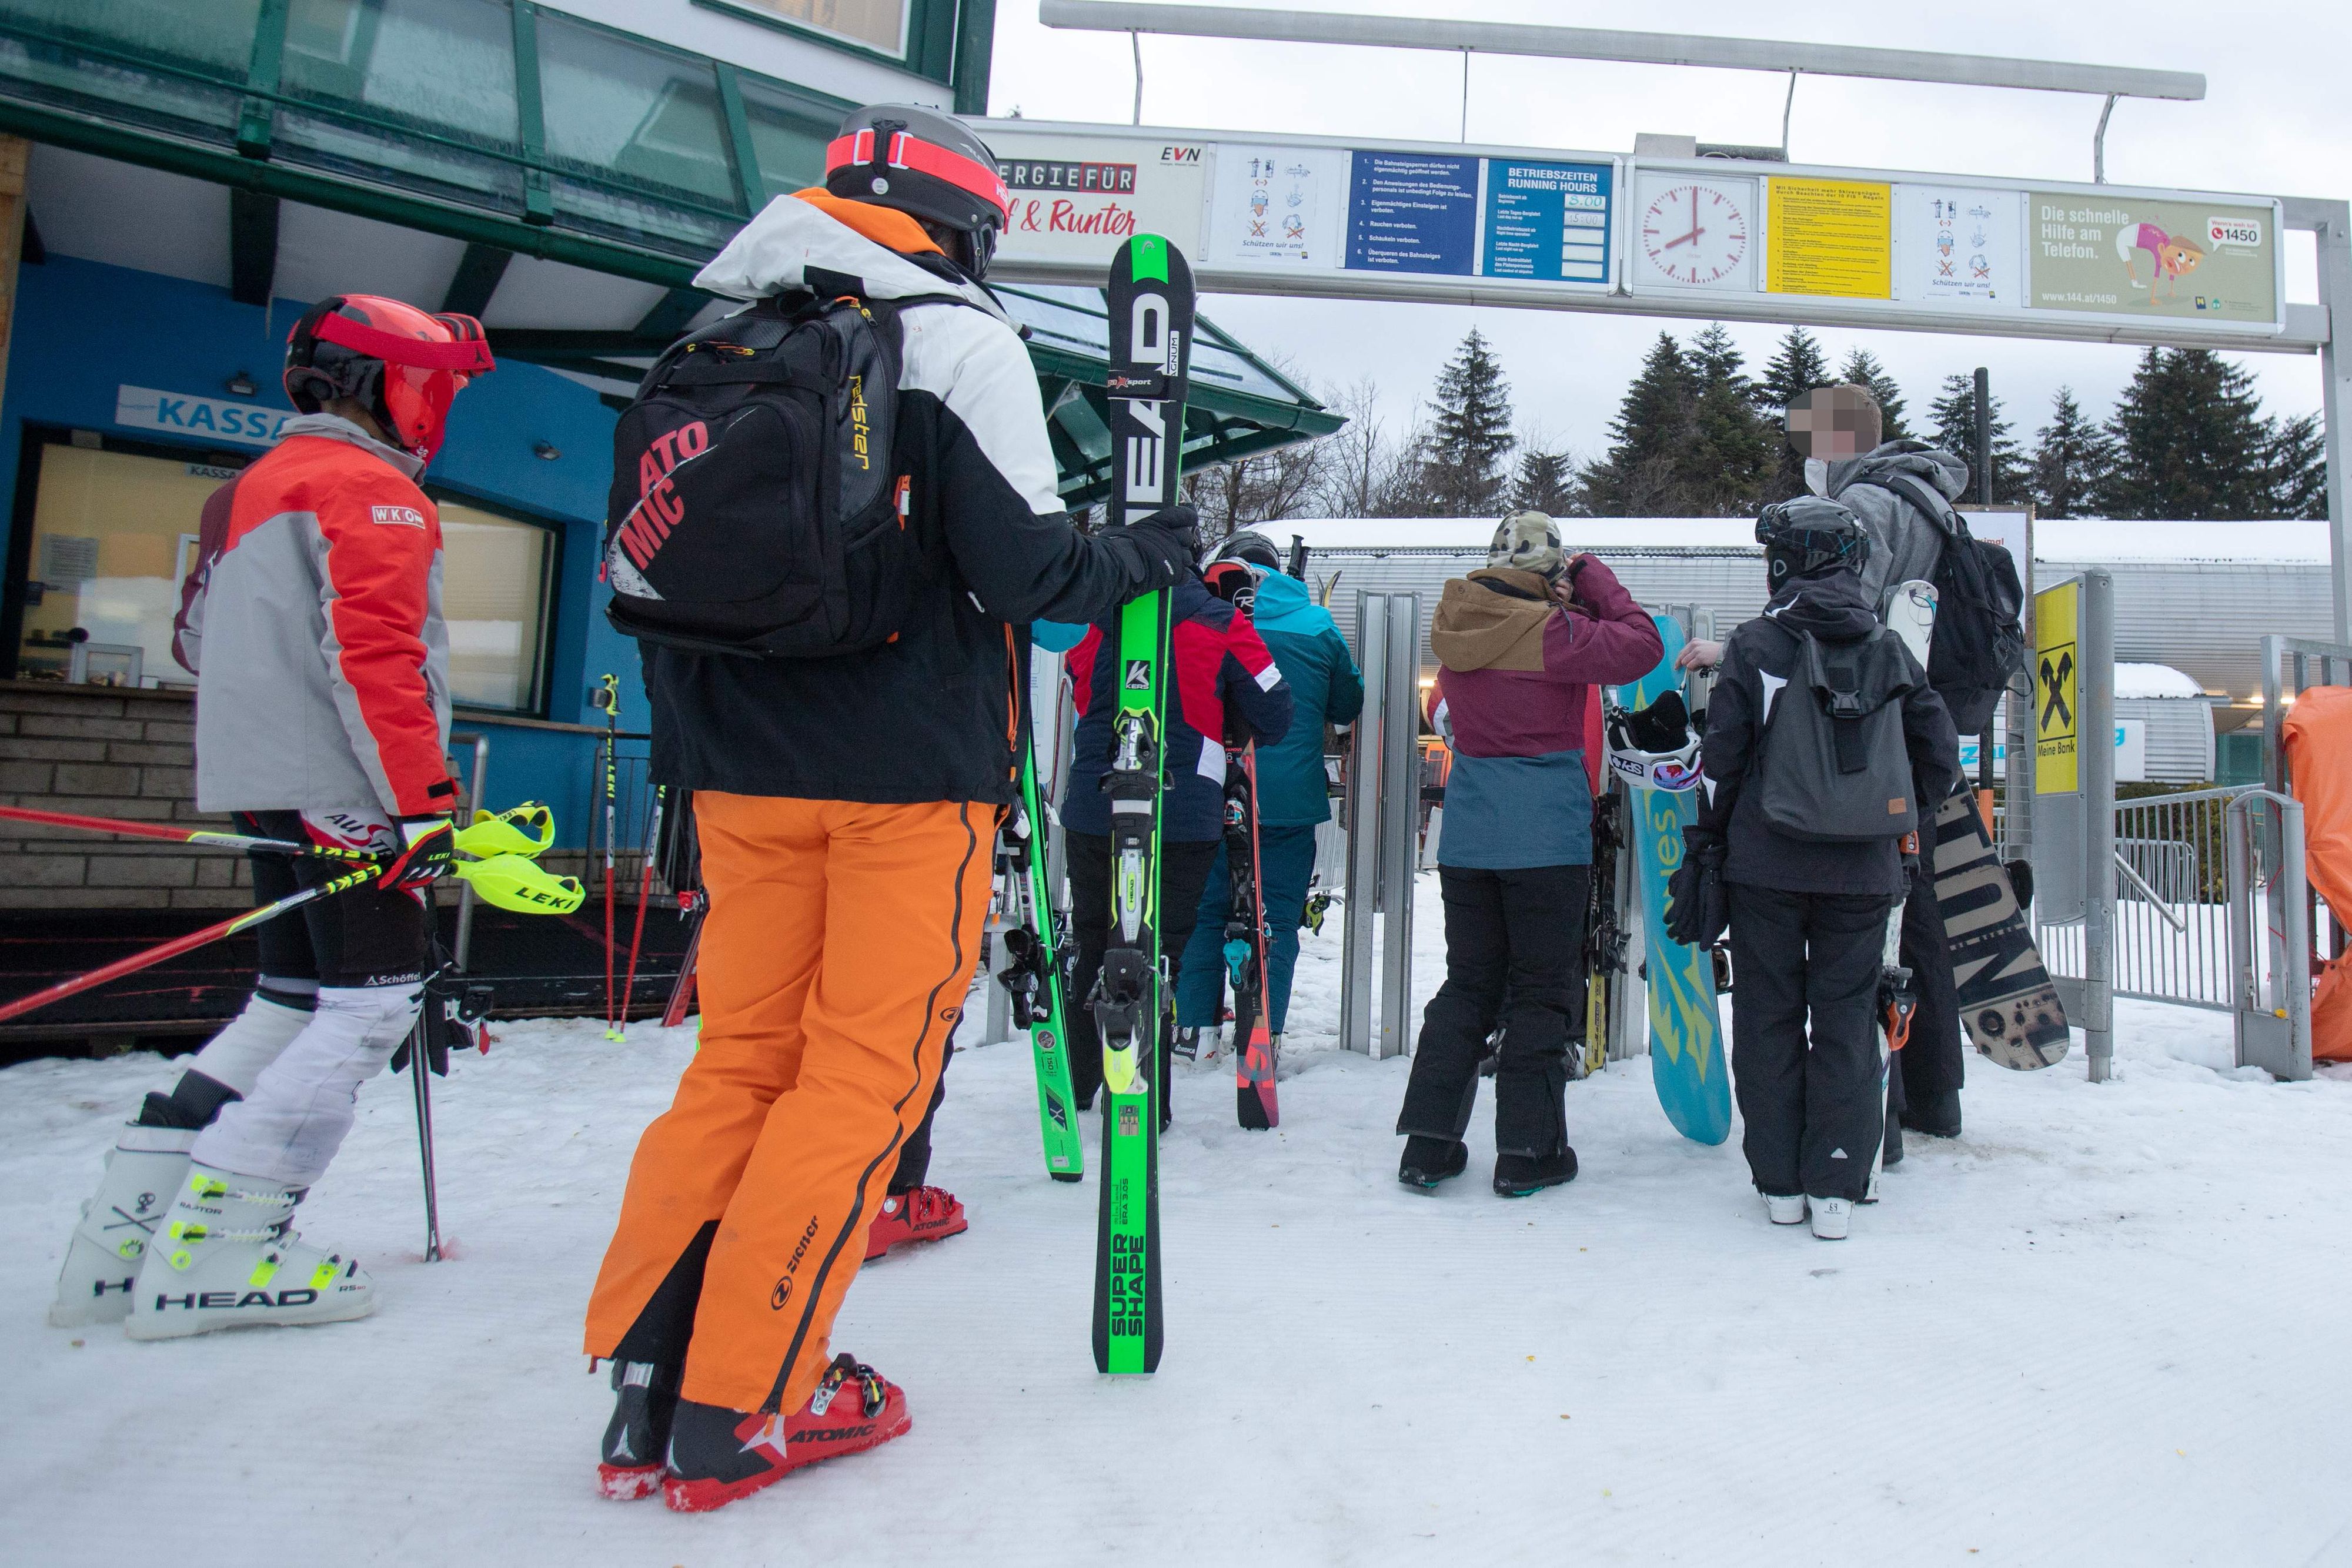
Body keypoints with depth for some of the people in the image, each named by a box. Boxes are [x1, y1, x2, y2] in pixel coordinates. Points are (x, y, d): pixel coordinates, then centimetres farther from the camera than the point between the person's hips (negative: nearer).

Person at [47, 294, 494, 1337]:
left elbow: (200, 642, 27)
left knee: (292, 1004, 13)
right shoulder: (370, 488, -7)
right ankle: (208, 1251, -8)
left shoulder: (257, 488, 24)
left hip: (269, 786, 10)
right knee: (373, 1003, -7)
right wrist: (424, 800, -21)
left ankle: (123, 1242, 14)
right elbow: (373, 652, -19)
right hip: (343, 790, -10)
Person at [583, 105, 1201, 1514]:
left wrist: (690, 748, 22)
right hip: (910, 772, -6)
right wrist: (1149, 555, 6)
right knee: (861, 1074, 2)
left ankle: (646, 1391, 14)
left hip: (745, 768, 6)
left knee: (739, 1061, 12)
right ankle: (740, 1411, 6)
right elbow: (1021, 564, -12)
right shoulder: (958, 336, -3)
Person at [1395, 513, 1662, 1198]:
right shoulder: (1549, 630, -14)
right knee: (1544, 988, 7)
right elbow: (1642, 647, -8)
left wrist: (1559, 603, 5)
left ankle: (1428, 1141, 15)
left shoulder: (1457, 624, 4)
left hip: (1468, 835, 6)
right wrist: (1594, 582, 1)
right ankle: (1526, 1150, 11)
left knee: (1468, 982, 14)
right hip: (1545, 838, -5)